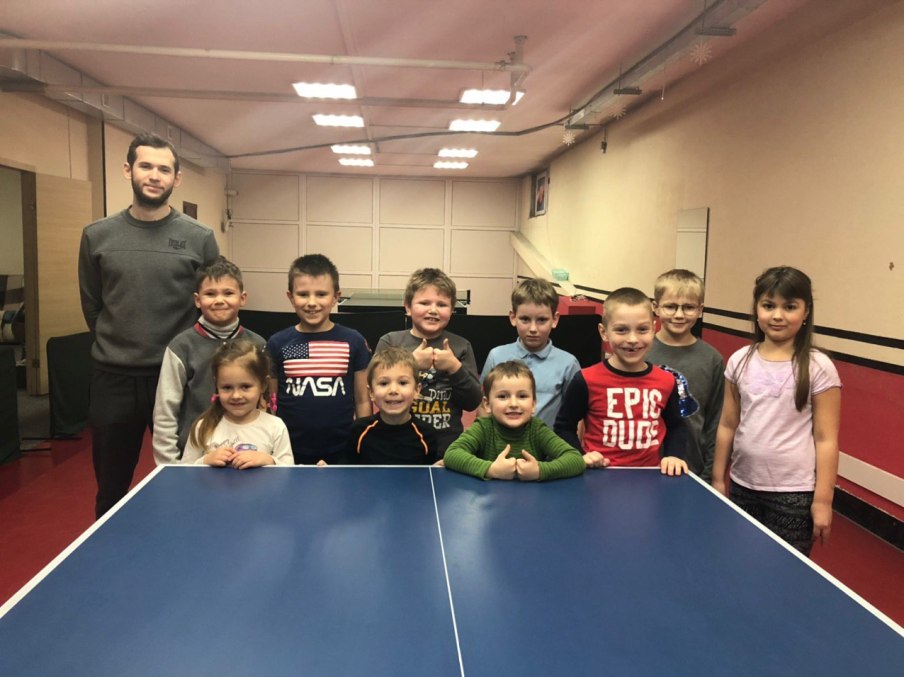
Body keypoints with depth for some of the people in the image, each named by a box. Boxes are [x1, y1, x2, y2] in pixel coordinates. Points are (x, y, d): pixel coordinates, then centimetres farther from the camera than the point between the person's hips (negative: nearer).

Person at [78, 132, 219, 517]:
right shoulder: (97, 236, 2)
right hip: (113, 379, 2)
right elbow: (91, 306, 11)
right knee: (111, 490, 16)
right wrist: (118, 346, 12)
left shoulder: (200, 238, -3)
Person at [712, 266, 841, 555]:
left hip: (794, 493, -3)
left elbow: (826, 439, -8)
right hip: (743, 487, 4)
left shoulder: (818, 368, -9)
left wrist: (823, 499, -9)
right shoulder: (740, 361, 1)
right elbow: (728, 425, 6)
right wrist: (718, 479, 8)